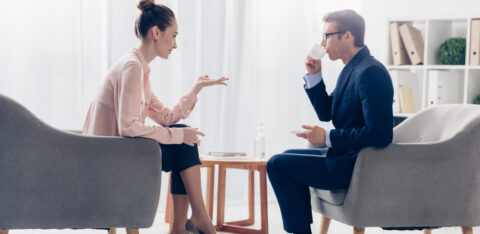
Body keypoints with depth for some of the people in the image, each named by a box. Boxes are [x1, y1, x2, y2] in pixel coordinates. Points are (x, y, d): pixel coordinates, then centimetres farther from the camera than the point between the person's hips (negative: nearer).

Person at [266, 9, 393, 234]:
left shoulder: (370, 72, -21)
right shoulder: (351, 69, 11)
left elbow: (380, 134, -27)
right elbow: (326, 113, 17)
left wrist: (327, 138, -21)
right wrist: (314, 76, 4)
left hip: (357, 165, -11)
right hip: (346, 154, 11)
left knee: (277, 165, -9)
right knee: (288, 159, 27)